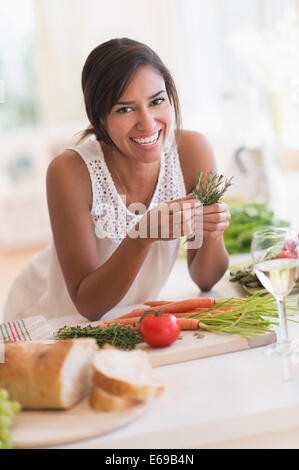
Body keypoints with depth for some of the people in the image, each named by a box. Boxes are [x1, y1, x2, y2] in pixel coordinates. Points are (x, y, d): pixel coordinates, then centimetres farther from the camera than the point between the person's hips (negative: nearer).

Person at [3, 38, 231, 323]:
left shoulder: (192, 151, -16)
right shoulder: (70, 171, -25)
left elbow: (205, 280, -7)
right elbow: (88, 305, -22)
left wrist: (211, 234, -28)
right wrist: (143, 237, -37)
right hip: (48, 318, -3)